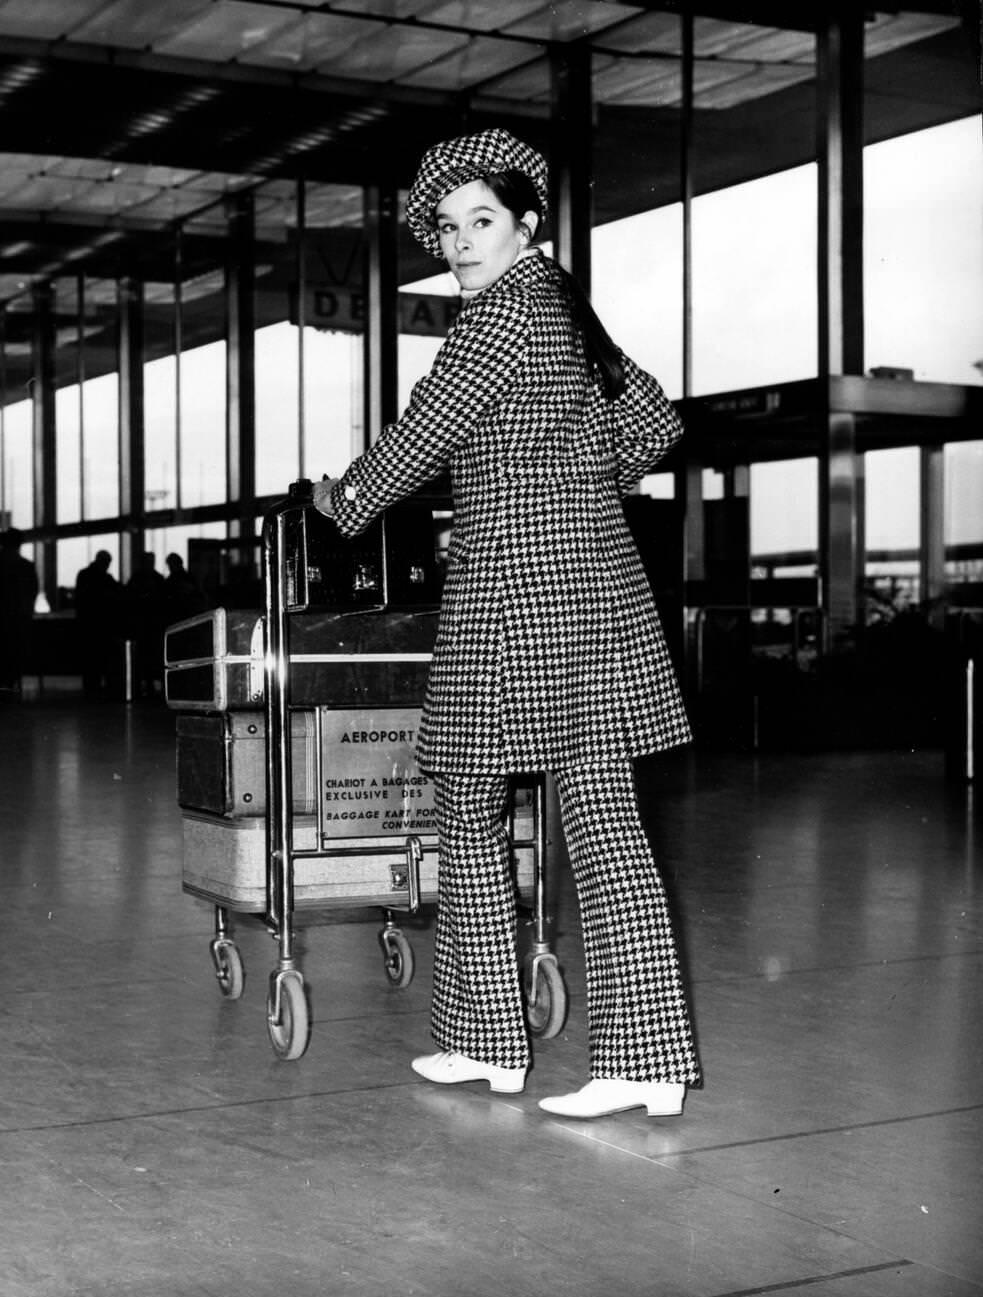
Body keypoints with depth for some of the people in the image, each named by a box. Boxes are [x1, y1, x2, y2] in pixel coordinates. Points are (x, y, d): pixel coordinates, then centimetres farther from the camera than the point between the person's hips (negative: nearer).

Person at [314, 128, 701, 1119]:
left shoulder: (505, 306, -8)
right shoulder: (571, 308, 18)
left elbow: (426, 429, -6)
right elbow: (653, 424, 27)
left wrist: (346, 499, 11)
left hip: (512, 587, -8)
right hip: (602, 573, 8)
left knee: (469, 814, 6)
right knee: (604, 818, 2)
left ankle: (486, 1042, 15)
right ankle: (650, 1062, -2)